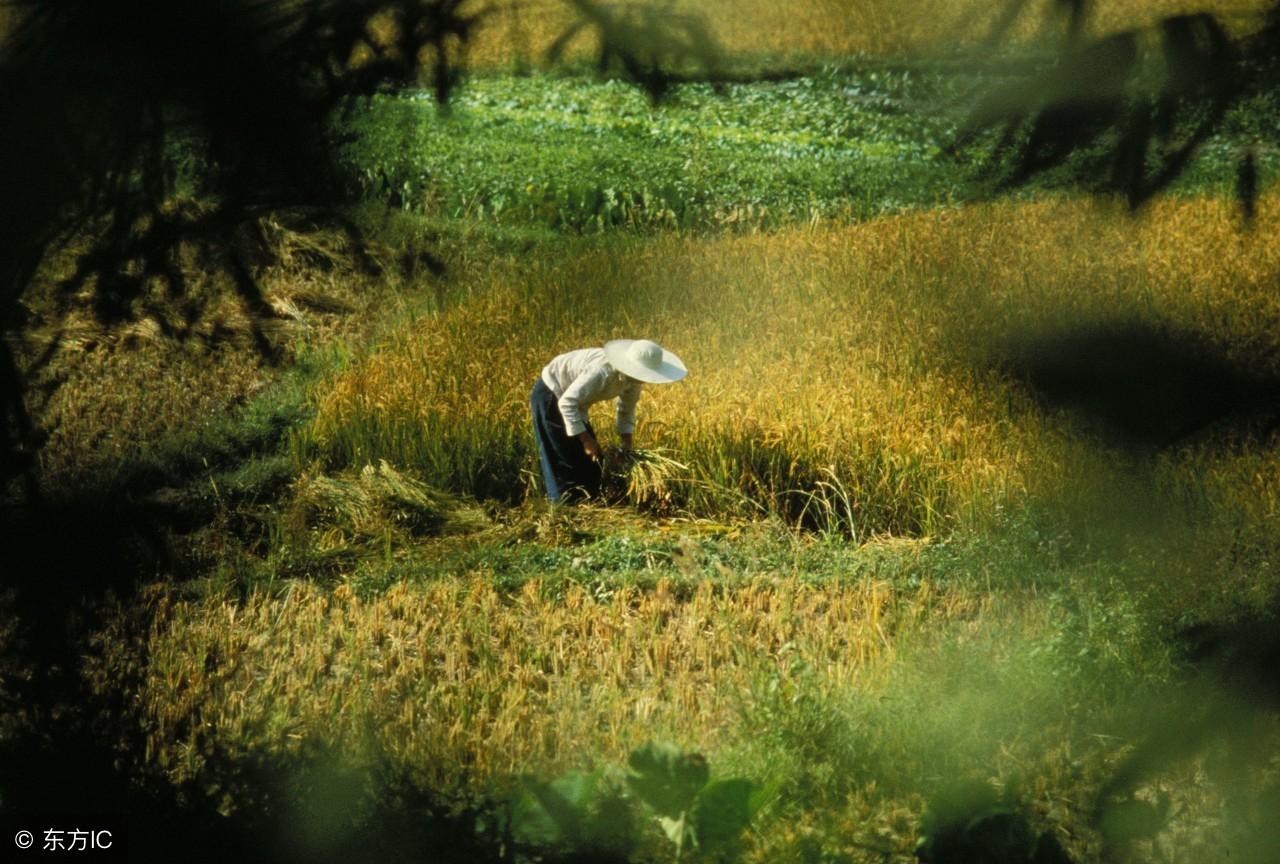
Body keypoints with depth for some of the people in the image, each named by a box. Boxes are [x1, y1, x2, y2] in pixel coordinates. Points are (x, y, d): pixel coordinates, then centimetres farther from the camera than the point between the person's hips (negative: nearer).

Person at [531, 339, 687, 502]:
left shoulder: (633, 377, -12)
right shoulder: (602, 371, -38)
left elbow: (627, 409, 6)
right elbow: (567, 403, -38)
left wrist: (627, 445, -3)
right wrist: (585, 439, -34)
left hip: (574, 402, 9)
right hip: (550, 396, -9)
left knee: (591, 463, 9)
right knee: (565, 464, -11)